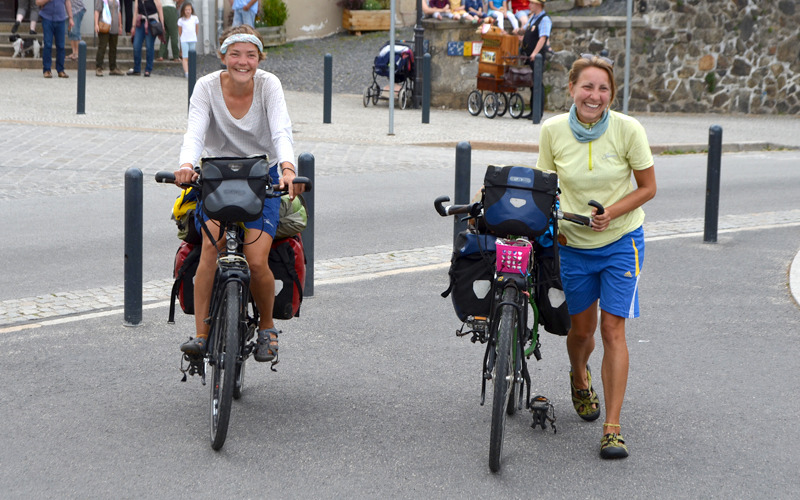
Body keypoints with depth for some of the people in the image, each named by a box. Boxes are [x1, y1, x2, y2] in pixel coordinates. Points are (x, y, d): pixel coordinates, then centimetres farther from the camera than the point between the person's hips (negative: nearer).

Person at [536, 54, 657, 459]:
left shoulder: (628, 129, -15)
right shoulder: (552, 130, -10)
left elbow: (647, 187, -7)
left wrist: (611, 212, -21)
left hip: (621, 241, -2)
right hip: (572, 244, 2)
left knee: (612, 329, -8)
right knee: (581, 328, 13)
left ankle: (612, 427, -3)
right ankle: (579, 378, 50)